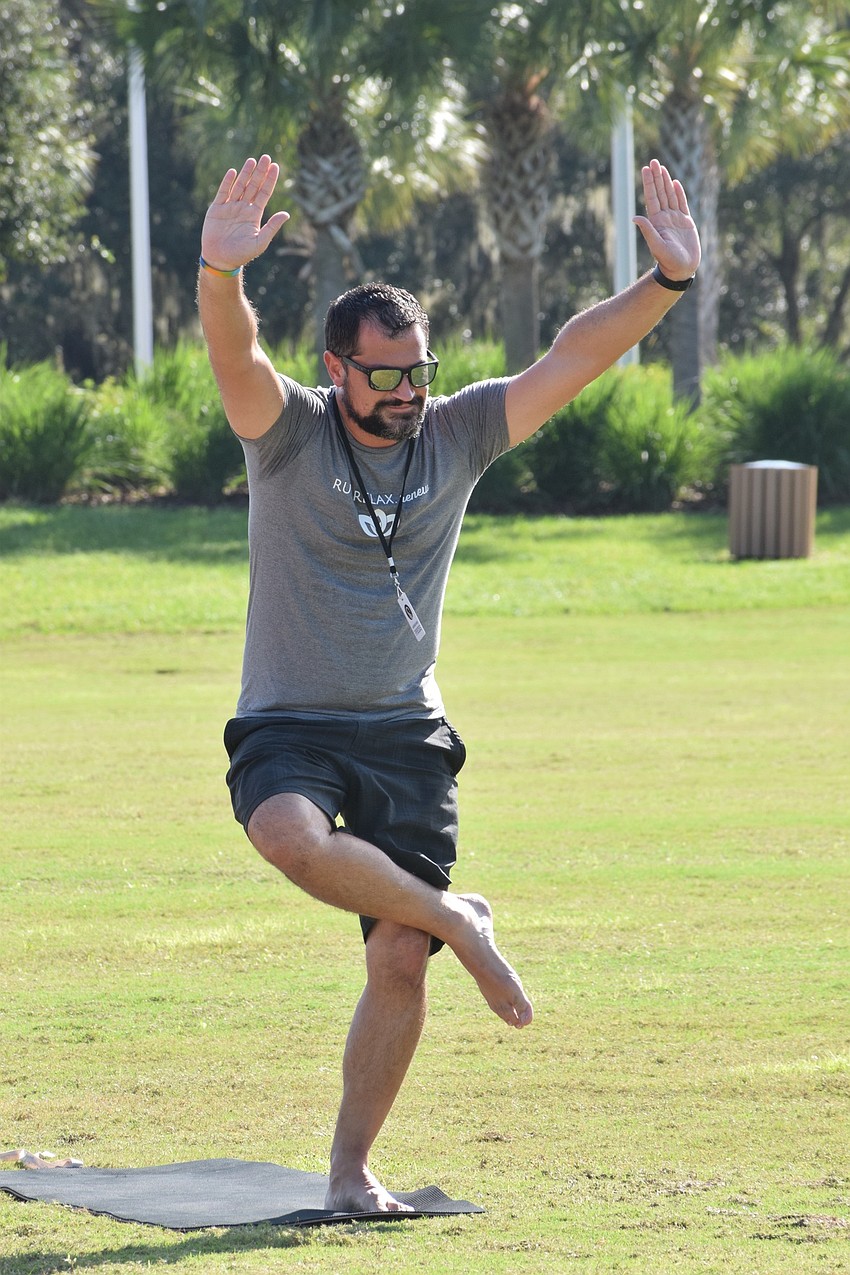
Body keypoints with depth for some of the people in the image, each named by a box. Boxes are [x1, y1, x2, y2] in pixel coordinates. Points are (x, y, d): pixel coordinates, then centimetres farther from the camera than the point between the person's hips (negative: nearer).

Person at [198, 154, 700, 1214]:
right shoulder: (288, 433, -6)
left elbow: (575, 357, -4)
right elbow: (235, 353, -26)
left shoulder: (456, 437, 4)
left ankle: (351, 1166, 8)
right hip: (289, 728, -3)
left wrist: (666, 282, -17)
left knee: (399, 960, -7)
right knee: (291, 835, -37)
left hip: (407, 737, 3)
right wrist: (220, 272, -47)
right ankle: (456, 920, -13)